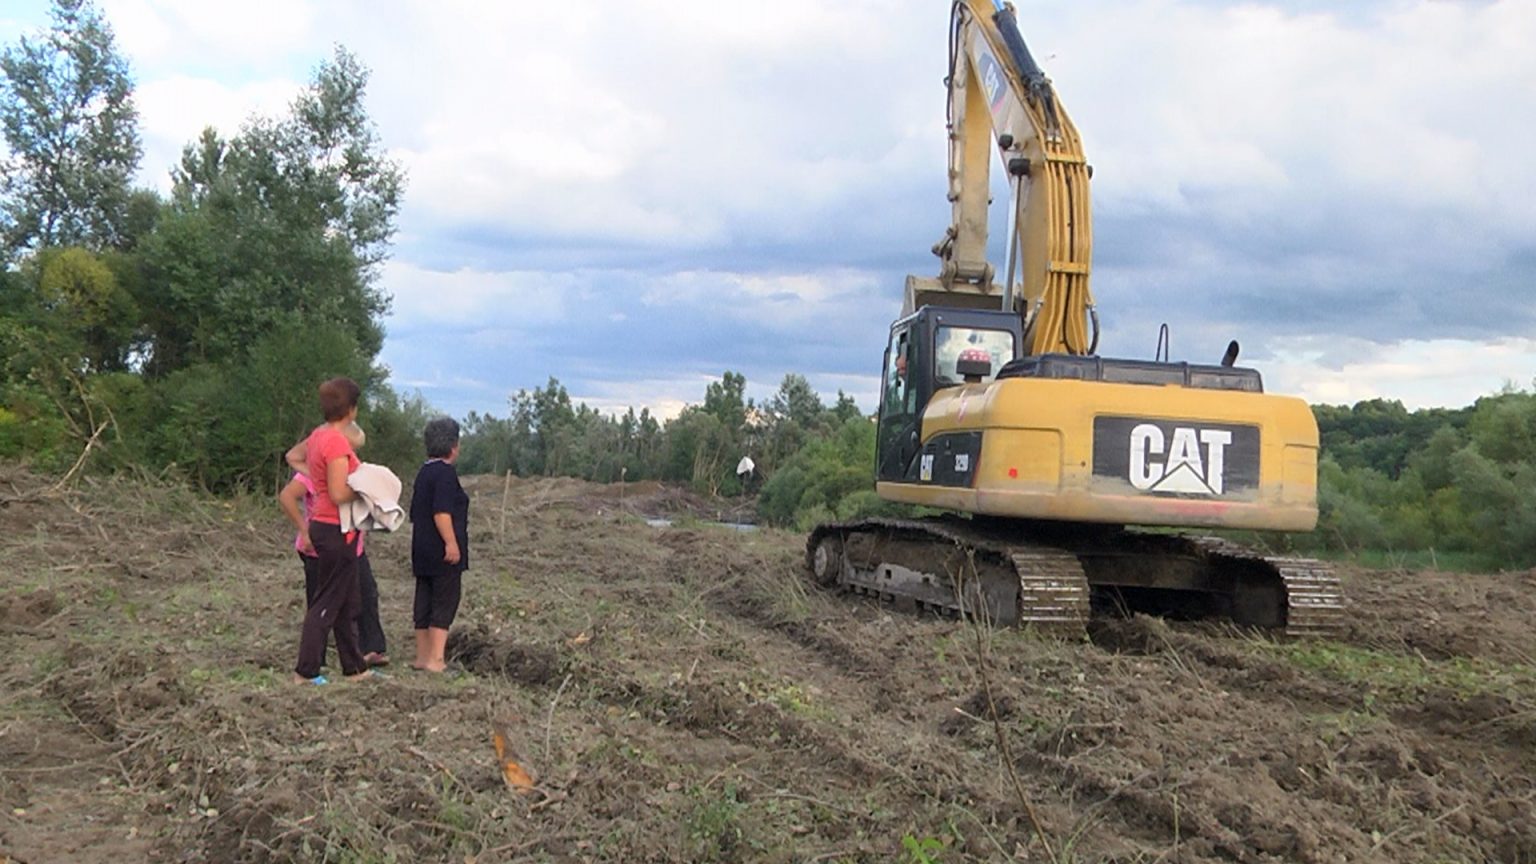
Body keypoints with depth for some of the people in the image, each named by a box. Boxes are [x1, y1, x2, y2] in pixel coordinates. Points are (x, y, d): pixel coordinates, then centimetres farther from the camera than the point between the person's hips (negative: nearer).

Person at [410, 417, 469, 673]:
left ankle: (422, 657, 17)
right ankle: (435, 659, -9)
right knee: (445, 604, -6)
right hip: (443, 553, -9)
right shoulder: (445, 472, -12)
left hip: (422, 551, 9)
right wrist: (451, 542, -22)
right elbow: (441, 512, -22)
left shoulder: (423, 472, 16)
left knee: (424, 603, 11)